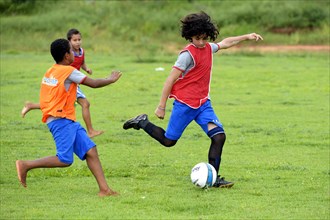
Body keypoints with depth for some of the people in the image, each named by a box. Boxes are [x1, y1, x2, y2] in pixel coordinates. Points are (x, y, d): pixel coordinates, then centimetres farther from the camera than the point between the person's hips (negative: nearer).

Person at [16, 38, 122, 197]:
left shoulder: (51, 71, 14)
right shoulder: (69, 71, -11)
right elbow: (94, 84, -6)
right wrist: (111, 79, 9)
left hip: (69, 122, 10)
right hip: (61, 120, -10)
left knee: (90, 151, 2)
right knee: (65, 160, -15)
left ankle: (104, 189, -2)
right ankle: (25, 165, -6)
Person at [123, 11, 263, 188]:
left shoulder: (208, 48, 5)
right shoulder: (188, 54, -18)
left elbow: (225, 43, 29)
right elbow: (170, 80, -17)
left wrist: (246, 37, 27)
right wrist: (161, 107, -16)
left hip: (203, 104, 6)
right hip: (185, 104, -6)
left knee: (219, 136, -10)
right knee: (169, 141, 5)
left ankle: (213, 178, -5)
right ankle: (142, 123, 29)